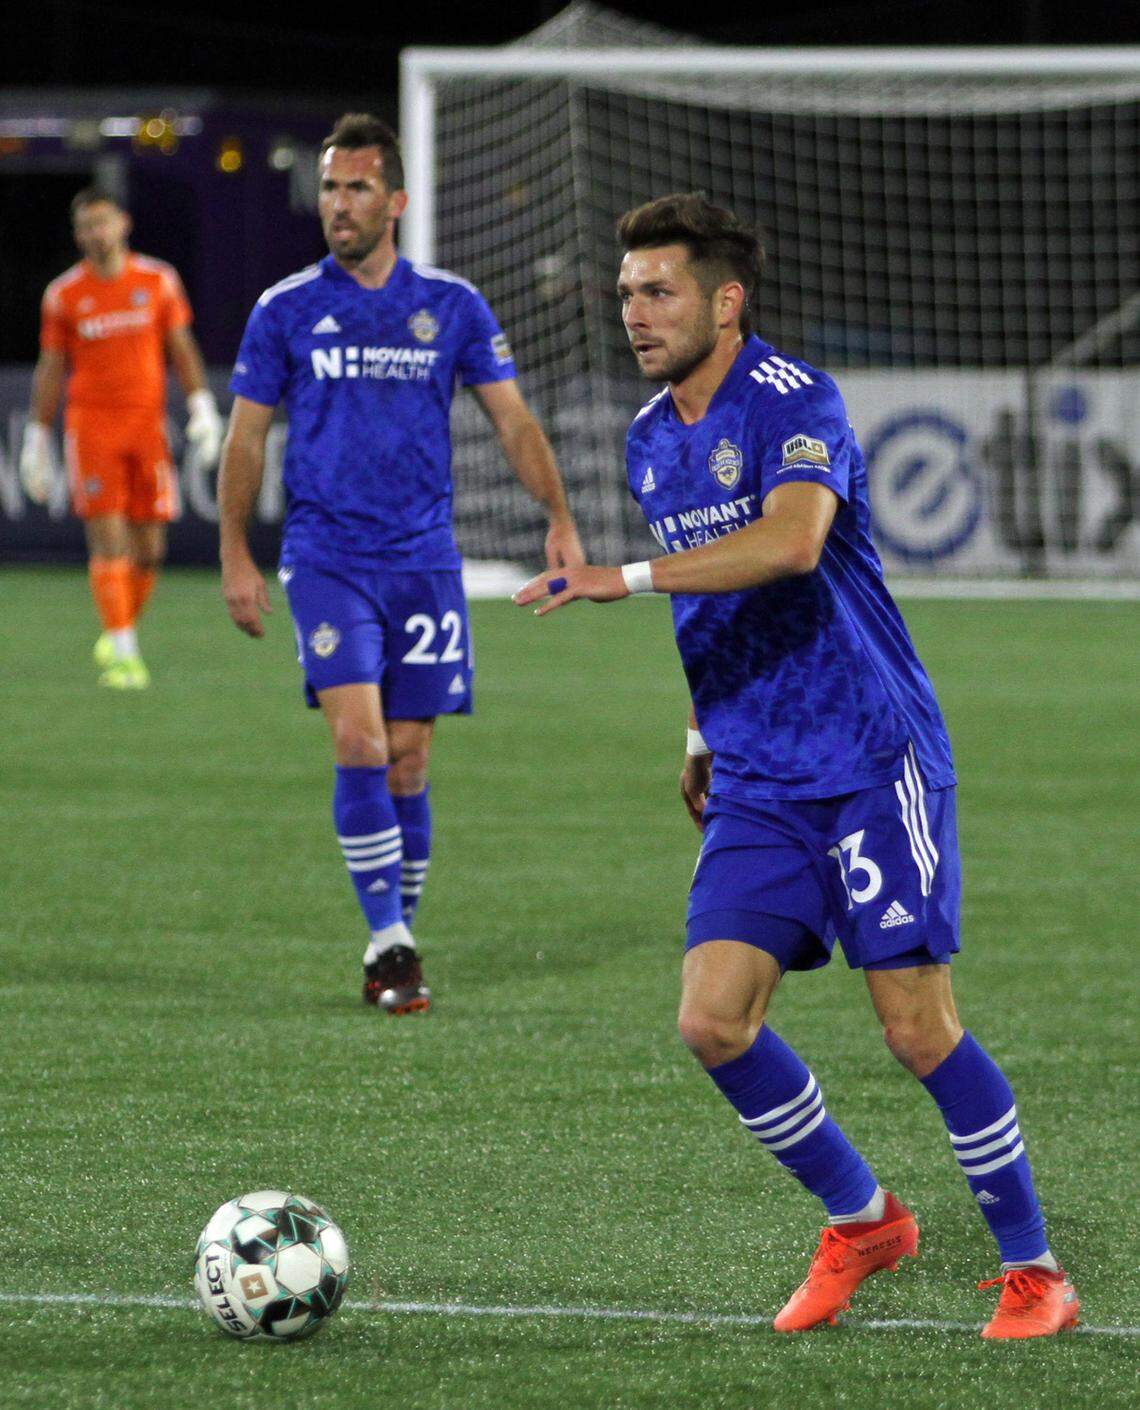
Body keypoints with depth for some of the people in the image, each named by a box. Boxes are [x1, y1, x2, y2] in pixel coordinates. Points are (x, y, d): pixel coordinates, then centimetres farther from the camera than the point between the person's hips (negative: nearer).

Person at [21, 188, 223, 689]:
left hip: (148, 422, 2)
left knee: (148, 548, 2)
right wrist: (37, 438, 8)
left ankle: (121, 633, 23)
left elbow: (181, 348, 11)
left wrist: (201, 404, -1)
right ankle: (122, 652, -12)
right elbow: (51, 368, 8)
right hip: (91, 422, -2)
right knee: (109, 541, -11)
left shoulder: (158, 281, 6)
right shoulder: (63, 295, 3)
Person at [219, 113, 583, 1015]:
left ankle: (398, 946, 17)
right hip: (327, 558, -2)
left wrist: (560, 520, -3)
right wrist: (236, 558, 2)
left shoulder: (453, 306, 5)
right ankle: (388, 942, -13)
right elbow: (246, 436, 7)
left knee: (408, 761, 4)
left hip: (424, 560, 2)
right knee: (359, 743, -16)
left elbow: (512, 419, 8)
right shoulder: (285, 311, 2)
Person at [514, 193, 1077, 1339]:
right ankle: (860, 1222, 16)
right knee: (714, 1020, -6)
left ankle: (1031, 1272, 9)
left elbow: (792, 540, -33)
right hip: (755, 786, 7)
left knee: (917, 1027, -7)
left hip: (869, 760, -7)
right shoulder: (652, 442, 12)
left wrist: (629, 577, -33)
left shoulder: (792, 402, -13)